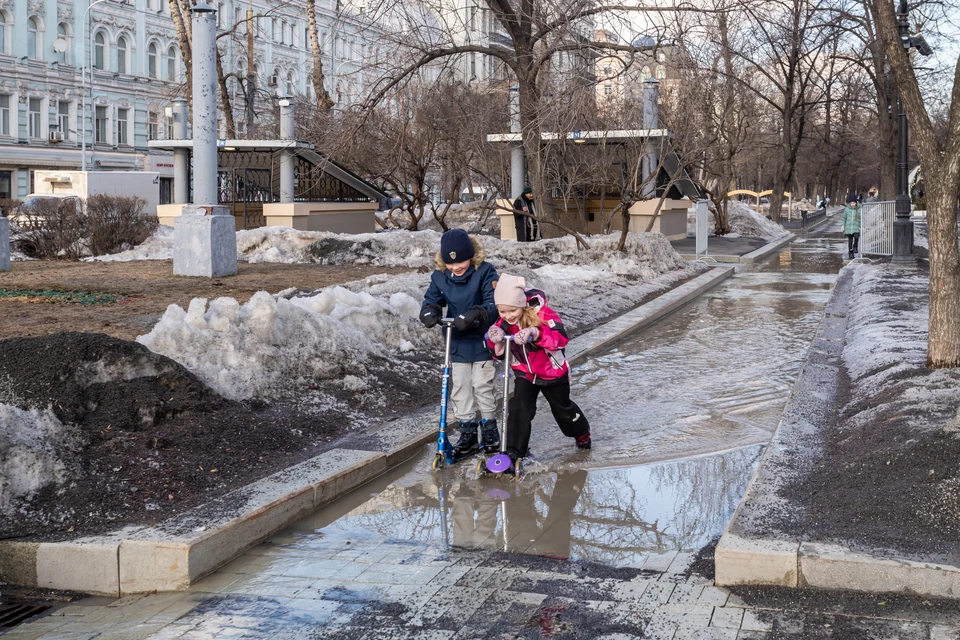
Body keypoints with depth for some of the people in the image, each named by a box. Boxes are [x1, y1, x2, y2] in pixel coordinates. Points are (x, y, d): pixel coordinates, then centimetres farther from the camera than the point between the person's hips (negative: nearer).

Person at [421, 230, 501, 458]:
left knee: (483, 387, 3)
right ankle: (468, 434, 21)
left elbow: (494, 305, -23)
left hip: (482, 342, -4)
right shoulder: (439, 277, -2)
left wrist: (473, 315, -39)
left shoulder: (485, 272, -16)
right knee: (460, 388, 9)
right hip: (457, 343, 5)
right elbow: (431, 300, 3)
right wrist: (429, 313, -21)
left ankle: (490, 430, 20)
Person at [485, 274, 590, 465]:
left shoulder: (542, 314, -30)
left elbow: (561, 338, -43)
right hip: (525, 373, 3)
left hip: (552, 372, -3)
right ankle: (514, 451, -12)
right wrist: (497, 340, -36)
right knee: (519, 409, -17)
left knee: (563, 409, 19)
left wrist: (536, 333, -58)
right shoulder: (504, 323, -14)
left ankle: (582, 433, 48)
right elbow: (499, 353, -12)